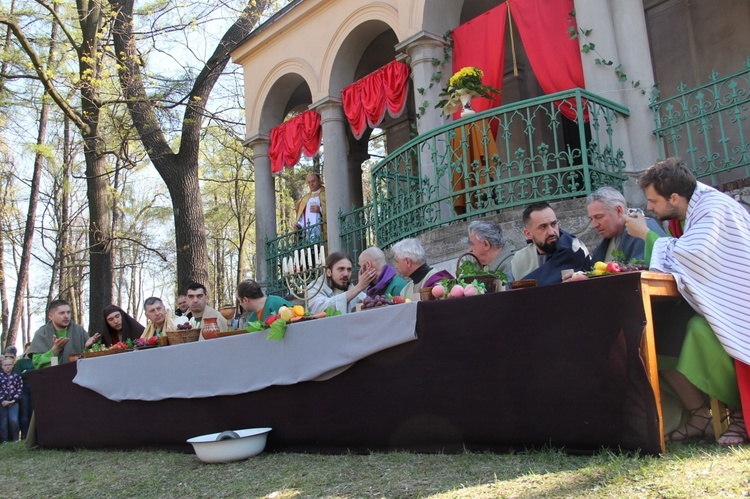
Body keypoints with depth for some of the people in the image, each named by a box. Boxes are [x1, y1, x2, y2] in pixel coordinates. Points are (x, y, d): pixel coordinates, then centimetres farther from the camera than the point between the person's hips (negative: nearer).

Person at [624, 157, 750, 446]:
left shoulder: (714, 210, -20)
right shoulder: (686, 215, 6)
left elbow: (687, 258, -32)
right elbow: (675, 264, 11)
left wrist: (647, 235, -18)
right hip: (708, 304, 9)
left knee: (700, 330, -34)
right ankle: (700, 415, -7)